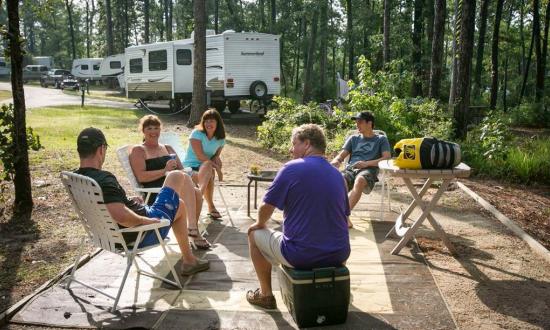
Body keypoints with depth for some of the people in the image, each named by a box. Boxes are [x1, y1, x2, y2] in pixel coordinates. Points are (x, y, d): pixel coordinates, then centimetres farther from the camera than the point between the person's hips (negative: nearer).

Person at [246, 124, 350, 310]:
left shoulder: (292, 168, -11)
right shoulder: (337, 175, 6)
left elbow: (266, 209, -6)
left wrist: (260, 224, 17)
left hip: (300, 256, -5)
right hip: (338, 256, 6)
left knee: (255, 234, 19)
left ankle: (266, 295, 26)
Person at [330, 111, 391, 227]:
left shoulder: (381, 139, 18)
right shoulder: (353, 138, 28)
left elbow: (387, 158, 3)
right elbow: (341, 155, 19)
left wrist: (367, 163, -13)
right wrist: (336, 161, -7)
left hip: (368, 170, -3)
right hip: (350, 168, 3)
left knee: (360, 180, -41)